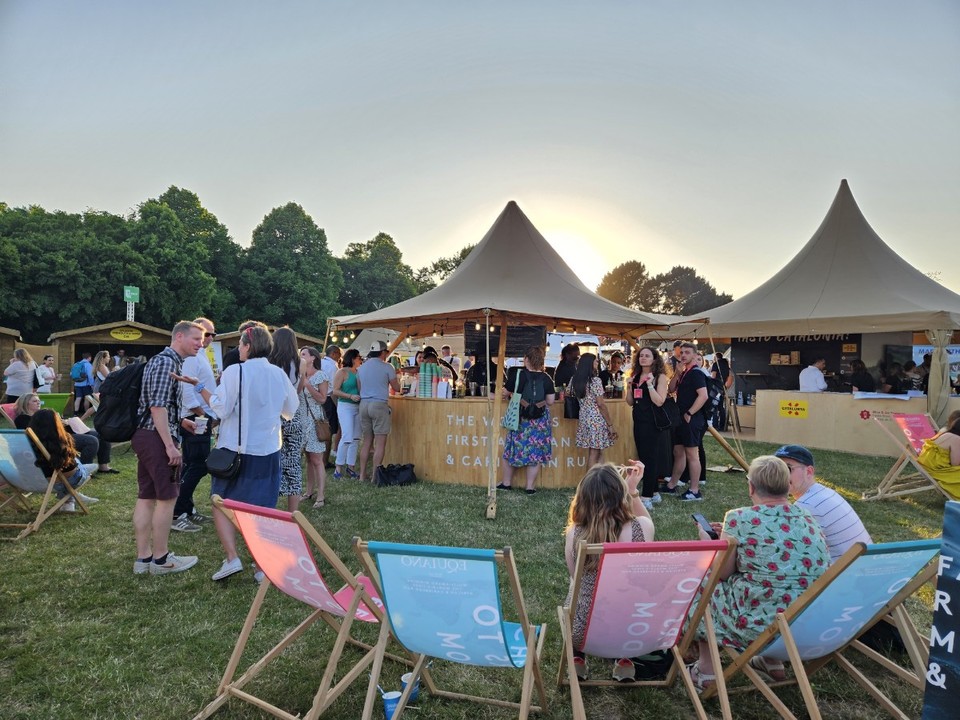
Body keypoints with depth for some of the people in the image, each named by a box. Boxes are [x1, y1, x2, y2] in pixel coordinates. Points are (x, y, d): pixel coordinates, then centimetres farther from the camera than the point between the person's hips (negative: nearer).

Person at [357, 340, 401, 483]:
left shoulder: (361, 368, 11)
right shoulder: (386, 367, -5)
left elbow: (359, 388, 15)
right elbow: (396, 388, 1)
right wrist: (394, 381, 21)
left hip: (363, 404, 6)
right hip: (379, 404, -6)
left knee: (367, 440, 13)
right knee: (380, 442, -1)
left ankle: (362, 474, 13)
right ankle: (375, 476, -2)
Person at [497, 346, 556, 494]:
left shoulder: (518, 375, -10)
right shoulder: (546, 378, -5)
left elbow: (504, 393, -3)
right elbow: (550, 401, -2)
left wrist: (511, 395, 19)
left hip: (520, 419, -1)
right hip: (540, 421, 2)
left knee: (511, 449, 13)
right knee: (535, 452, 10)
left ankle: (506, 483, 23)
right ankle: (530, 487, 14)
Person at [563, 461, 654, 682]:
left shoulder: (574, 534, -17)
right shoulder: (641, 527, -18)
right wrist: (632, 490, 8)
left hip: (583, 631, 0)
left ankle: (577, 658, 28)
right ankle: (625, 658, 29)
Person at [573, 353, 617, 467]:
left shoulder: (577, 380, 7)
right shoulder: (595, 380, -13)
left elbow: (580, 400, 8)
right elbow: (601, 404, -14)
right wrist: (610, 425, -9)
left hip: (584, 419, 7)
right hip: (596, 420, -7)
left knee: (591, 454, 14)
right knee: (595, 456, -1)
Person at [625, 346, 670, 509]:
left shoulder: (660, 376, -7)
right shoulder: (636, 376, 11)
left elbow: (659, 401, -17)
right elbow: (630, 402, 12)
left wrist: (650, 384, -23)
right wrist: (630, 386, -2)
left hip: (653, 423, -7)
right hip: (639, 422, 7)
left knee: (650, 459, -6)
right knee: (643, 458, 12)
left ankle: (646, 498, -5)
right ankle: (654, 492, 24)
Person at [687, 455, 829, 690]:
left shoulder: (740, 519, -14)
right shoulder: (809, 518, 4)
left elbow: (721, 573, -2)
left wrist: (708, 543, 16)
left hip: (761, 626, -6)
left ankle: (707, 670, 22)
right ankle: (773, 661, 33)